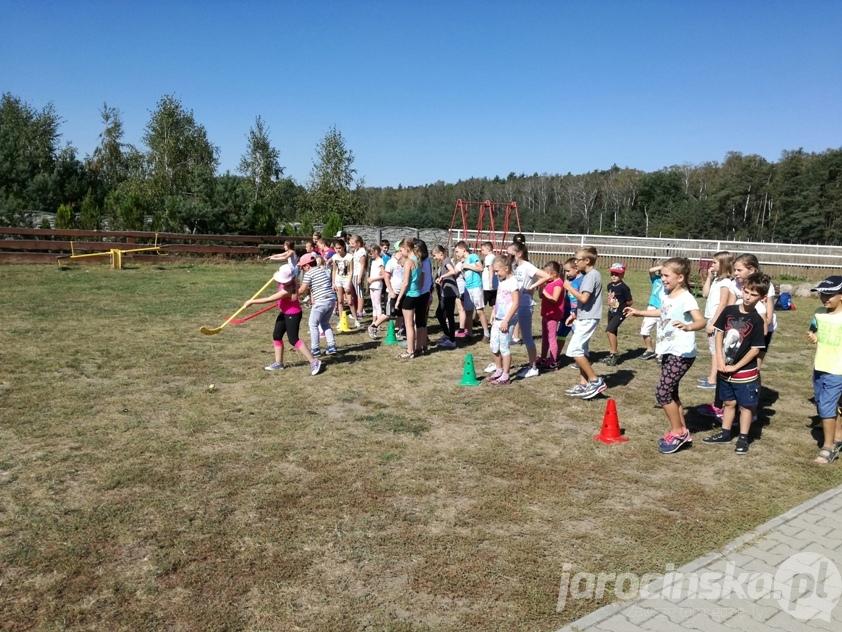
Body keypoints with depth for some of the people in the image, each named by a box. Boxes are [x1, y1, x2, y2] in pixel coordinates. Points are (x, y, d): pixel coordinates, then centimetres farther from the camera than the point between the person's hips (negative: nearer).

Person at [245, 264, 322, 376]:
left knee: (293, 339, -11)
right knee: (276, 336, 12)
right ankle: (278, 363, 22)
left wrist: (252, 302, -20)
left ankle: (314, 361, -9)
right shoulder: (286, 281, -9)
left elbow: (269, 299, -28)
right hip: (285, 313, 10)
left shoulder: (287, 290, -33)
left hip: (293, 314, -10)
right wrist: (278, 275, -7)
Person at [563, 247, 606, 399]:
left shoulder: (592, 275, -16)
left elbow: (584, 298, -25)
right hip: (584, 318, 10)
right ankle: (583, 384, 18)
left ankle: (596, 381, -6)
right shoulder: (588, 275, 14)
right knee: (580, 350, 12)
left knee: (574, 350, -13)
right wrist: (575, 314, 18)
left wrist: (569, 287, -13)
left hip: (588, 319, -10)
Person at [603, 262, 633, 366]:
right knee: (612, 333, 16)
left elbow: (630, 302, -12)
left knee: (609, 331, -21)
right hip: (611, 312, 8)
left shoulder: (624, 288, -17)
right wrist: (610, 304, 5)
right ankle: (611, 354, 29)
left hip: (620, 313, -8)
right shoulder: (609, 286, 4)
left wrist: (622, 307, 1)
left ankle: (614, 355, -15)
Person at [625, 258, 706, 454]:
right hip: (668, 351, 9)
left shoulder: (686, 298, -20)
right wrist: (639, 312, 33)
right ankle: (681, 431, 28)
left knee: (662, 392, -9)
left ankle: (678, 432, 8)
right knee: (671, 392, 15)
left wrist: (688, 327, -52)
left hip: (681, 353, -9)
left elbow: (701, 321, -32)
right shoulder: (665, 294, 6)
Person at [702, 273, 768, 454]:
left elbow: (756, 349, -13)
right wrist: (719, 359, -5)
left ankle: (743, 438, 20)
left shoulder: (757, 320, -14)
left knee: (745, 405, 8)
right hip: (725, 369, 4)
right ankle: (725, 433, 31)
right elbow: (719, 333, 4)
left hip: (745, 372, -4)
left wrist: (735, 367, -12)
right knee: (728, 402, 18)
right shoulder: (729, 311, -3)